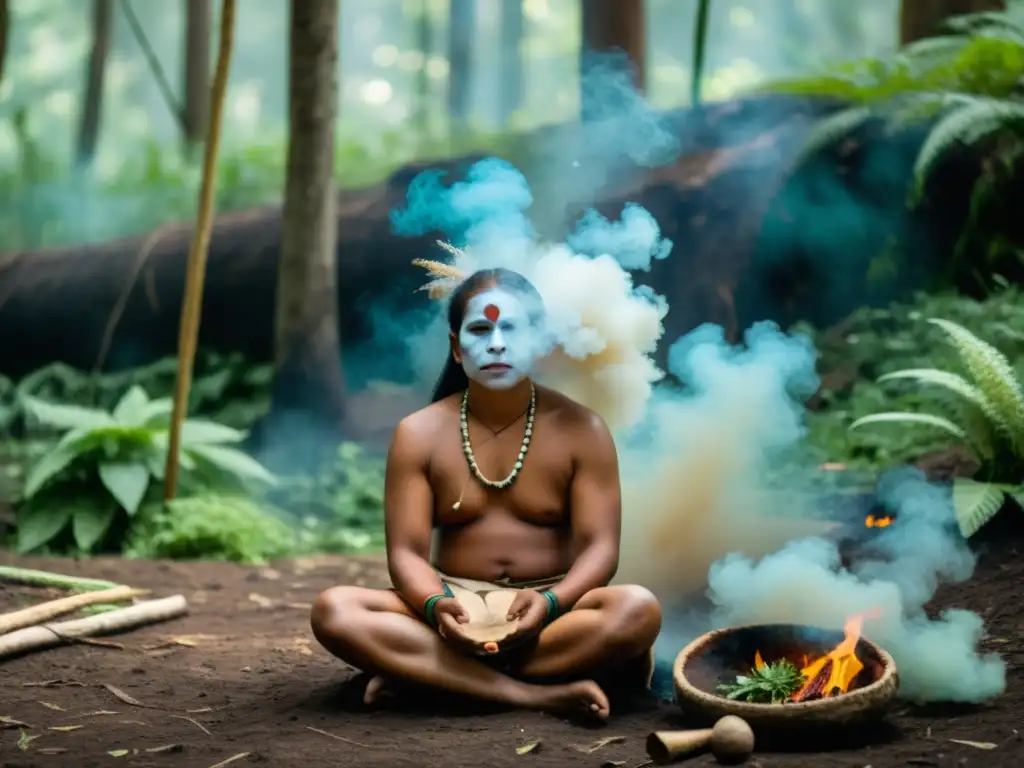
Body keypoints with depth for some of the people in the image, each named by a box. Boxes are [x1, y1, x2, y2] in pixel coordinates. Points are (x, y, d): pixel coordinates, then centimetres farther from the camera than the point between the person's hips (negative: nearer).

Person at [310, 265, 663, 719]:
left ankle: (420, 670, -27)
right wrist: (435, 605, -27)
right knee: (333, 610, -26)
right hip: (455, 607, 0)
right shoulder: (419, 434, 1)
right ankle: (531, 693, -33)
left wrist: (551, 603, -28)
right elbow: (406, 552, -4)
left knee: (637, 609, -33)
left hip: (550, 607, 0)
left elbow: (599, 547, -7)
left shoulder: (580, 430, -1)